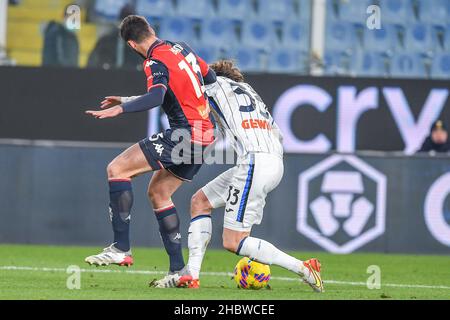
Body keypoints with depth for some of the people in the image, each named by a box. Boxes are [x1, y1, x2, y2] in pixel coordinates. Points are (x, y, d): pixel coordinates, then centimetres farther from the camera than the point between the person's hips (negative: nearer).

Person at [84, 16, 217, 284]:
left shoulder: (156, 62, -12)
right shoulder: (180, 48, 13)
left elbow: (156, 97, -31)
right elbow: (210, 78, 25)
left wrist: (121, 108, -38)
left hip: (185, 132, -9)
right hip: (206, 133, 9)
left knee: (117, 169, -9)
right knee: (158, 192, 18)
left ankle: (121, 249, -15)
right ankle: (178, 270, 14)